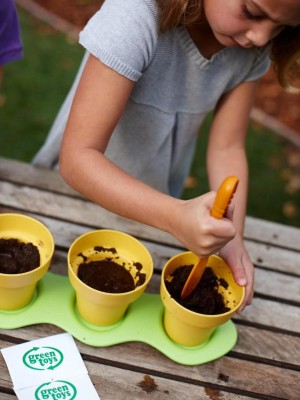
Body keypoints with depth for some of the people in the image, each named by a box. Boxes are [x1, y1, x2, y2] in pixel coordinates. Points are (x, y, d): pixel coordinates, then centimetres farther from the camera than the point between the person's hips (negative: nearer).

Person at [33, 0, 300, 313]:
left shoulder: (253, 48, -18)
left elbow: (227, 148, -13)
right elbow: (77, 158, -39)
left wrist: (233, 237, -30)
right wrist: (177, 217, -51)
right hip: (86, 185, -4)